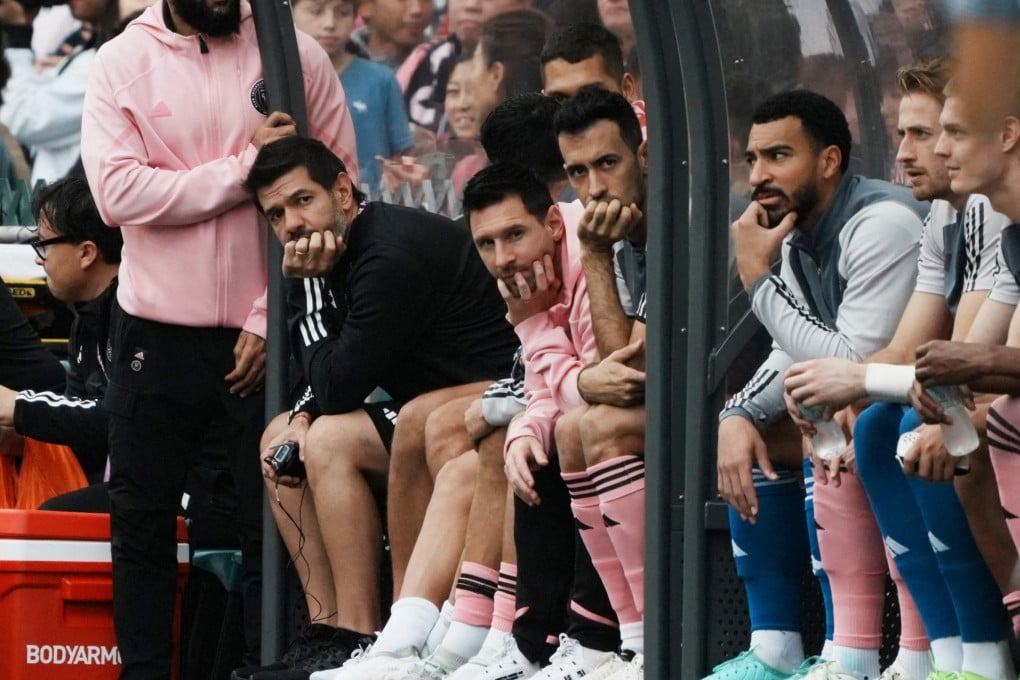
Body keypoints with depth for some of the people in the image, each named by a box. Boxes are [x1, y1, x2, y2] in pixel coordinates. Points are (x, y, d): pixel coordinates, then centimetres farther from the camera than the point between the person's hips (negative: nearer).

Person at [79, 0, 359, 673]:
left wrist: (271, 320, -10)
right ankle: (143, 669, 16)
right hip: (156, 333, 1)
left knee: (273, 526, 1)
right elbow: (118, 190, -13)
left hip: (265, 338, -1)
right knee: (141, 521, 6)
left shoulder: (296, 56, -2)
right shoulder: (122, 62, -1)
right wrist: (245, 168, -18)